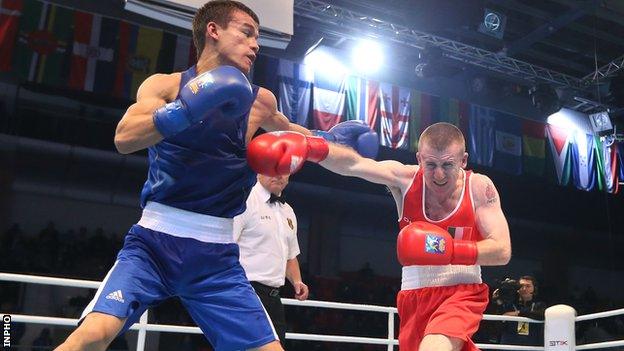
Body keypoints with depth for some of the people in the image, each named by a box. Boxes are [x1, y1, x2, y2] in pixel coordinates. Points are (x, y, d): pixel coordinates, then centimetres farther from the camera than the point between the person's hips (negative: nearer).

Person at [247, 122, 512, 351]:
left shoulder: (479, 187, -9)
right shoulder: (405, 179, -7)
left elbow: (502, 251, -13)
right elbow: (353, 164, -23)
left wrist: (451, 250, -30)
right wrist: (310, 147, -42)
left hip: (461, 293, -3)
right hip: (414, 295, 4)